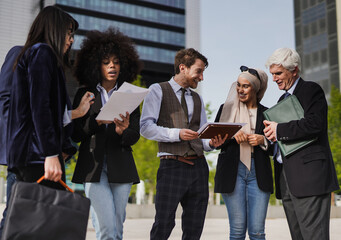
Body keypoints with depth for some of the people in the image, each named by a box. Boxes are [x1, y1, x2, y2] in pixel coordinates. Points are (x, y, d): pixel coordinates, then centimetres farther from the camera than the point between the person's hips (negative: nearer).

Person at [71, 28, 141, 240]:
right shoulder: (85, 94, 8)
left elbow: (135, 136, 6)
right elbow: (75, 134, 3)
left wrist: (122, 131, -17)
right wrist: (97, 121, -14)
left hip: (121, 168, 2)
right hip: (93, 167, -2)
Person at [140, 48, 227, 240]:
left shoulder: (197, 99, 21)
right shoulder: (158, 90, 4)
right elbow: (146, 127, -6)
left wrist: (212, 143, -3)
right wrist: (177, 134, -17)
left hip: (198, 166, 6)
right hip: (172, 166, -5)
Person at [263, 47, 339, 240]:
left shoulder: (311, 90, -2)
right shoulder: (283, 99, 25)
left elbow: (315, 124, -18)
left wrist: (279, 130, -13)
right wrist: (270, 134, 3)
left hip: (309, 173, -8)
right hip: (287, 177, 9)